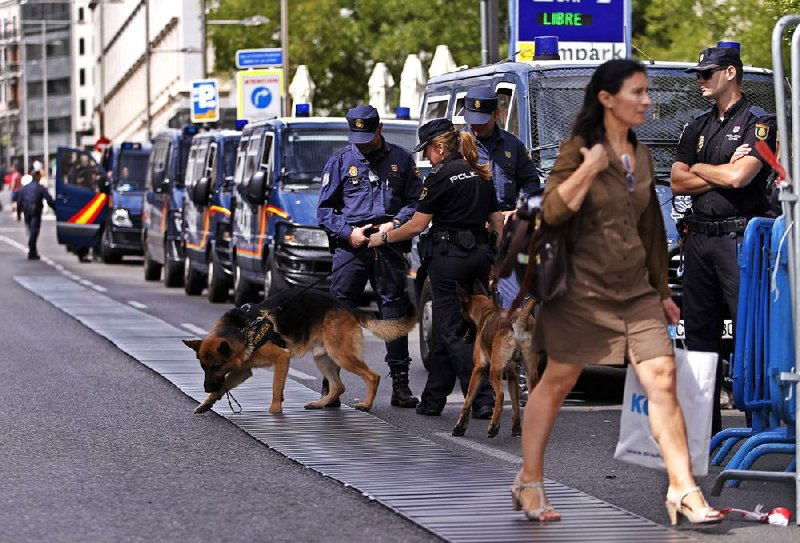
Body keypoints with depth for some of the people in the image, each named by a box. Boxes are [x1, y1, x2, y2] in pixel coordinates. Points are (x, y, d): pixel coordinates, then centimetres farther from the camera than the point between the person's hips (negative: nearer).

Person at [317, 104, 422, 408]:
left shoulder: (400, 159, 12)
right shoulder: (340, 161, 11)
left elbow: (415, 201, 12)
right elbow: (324, 209, 9)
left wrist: (396, 223, -6)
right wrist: (348, 232, -6)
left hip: (389, 247, 1)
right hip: (350, 247, -1)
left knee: (395, 311, 1)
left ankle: (400, 384, 6)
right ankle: (330, 384, -2)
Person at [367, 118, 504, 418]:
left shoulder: (440, 177, -9)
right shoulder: (480, 175, 13)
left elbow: (417, 225, -8)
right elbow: (498, 221, 14)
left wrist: (384, 238, 5)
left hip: (448, 258, -7)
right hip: (479, 254, 8)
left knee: (451, 332, -3)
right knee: (446, 329, 13)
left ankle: (483, 398, -12)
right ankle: (432, 400, 16)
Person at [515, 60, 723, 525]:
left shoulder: (642, 155, 10)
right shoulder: (578, 151, -7)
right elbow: (553, 211, -19)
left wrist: (663, 290, 18)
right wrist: (590, 168, -25)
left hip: (637, 290, 5)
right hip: (585, 289, -5)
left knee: (663, 378, -7)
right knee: (558, 382, 5)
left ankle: (683, 490, -7)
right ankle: (529, 482, 20)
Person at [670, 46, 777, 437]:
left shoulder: (759, 122, -2)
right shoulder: (696, 128, 19)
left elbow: (739, 177, -16)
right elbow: (677, 183, 8)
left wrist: (699, 168, 1)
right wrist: (722, 173, -4)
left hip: (739, 238, -7)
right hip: (699, 238, 7)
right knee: (700, 331, 8)